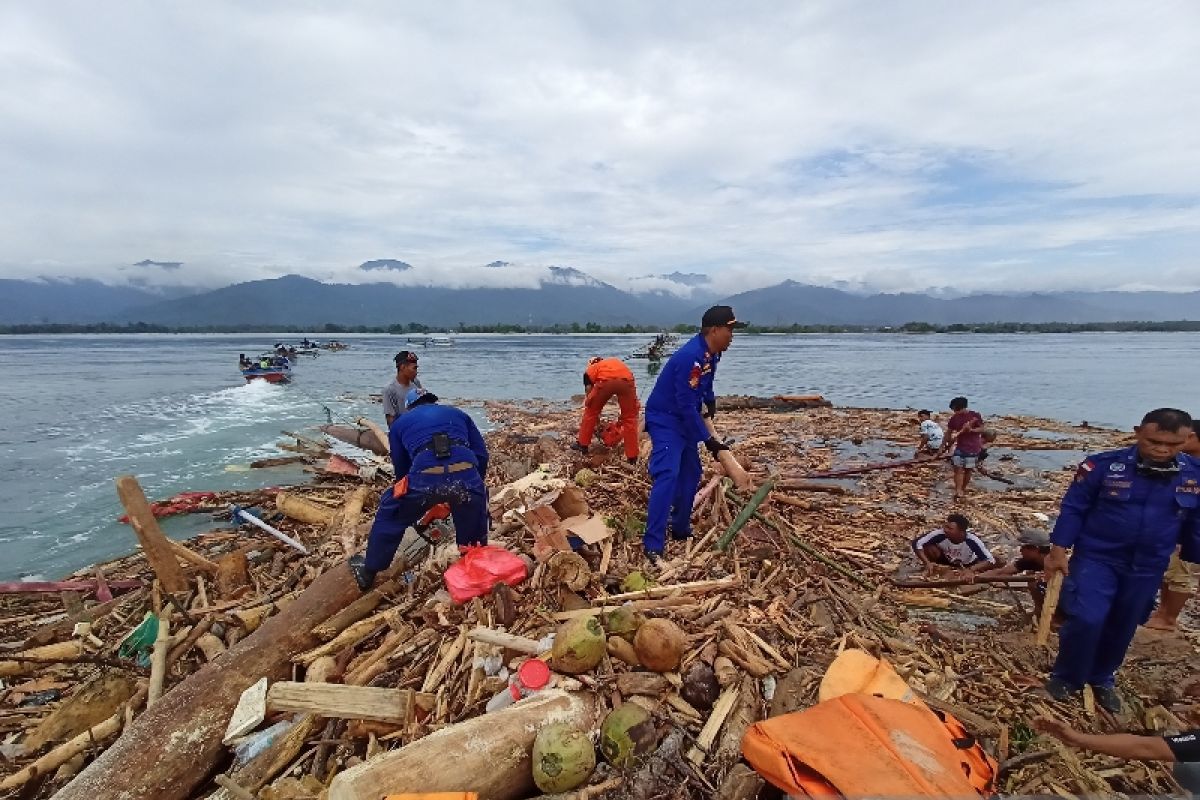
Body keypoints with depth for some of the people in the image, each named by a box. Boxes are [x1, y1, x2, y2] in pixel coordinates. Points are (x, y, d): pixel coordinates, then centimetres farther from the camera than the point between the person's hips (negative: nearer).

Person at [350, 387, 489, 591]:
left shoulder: (400, 423, 29)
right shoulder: (457, 413, 30)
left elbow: (401, 468, 32)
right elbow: (482, 455, 21)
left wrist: (420, 504, 45)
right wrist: (474, 483, 35)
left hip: (425, 477, 0)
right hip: (466, 474, 1)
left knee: (390, 515, 28)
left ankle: (368, 573, 39)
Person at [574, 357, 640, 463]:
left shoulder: (589, 371, 35)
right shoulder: (617, 363, 43)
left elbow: (589, 395, 30)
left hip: (606, 380, -2)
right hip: (626, 380, 2)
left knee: (591, 411, 24)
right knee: (629, 418, 17)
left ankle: (583, 444, 35)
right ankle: (632, 458, 19)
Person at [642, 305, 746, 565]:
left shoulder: (710, 353, 3)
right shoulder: (691, 357, -27)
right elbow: (687, 405, -27)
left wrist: (710, 401, 16)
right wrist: (708, 439, -23)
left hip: (684, 419, 10)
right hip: (665, 419, -10)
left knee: (691, 473, 16)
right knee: (668, 476, -21)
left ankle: (681, 529, 30)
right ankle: (653, 545, -20)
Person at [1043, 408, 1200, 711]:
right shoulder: (1103, 466, -16)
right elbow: (1072, 509, -9)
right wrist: (1059, 551, -11)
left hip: (1148, 568, 4)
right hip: (1096, 558, -4)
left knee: (1122, 628, 16)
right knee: (1086, 619, -12)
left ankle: (1102, 678, 39)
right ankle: (1065, 676, 11)